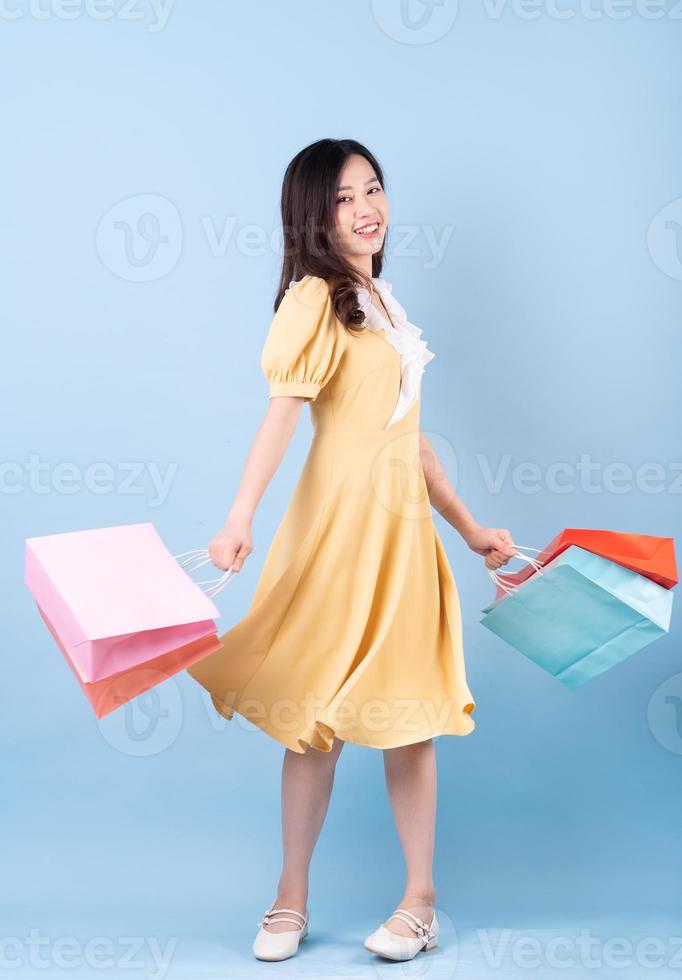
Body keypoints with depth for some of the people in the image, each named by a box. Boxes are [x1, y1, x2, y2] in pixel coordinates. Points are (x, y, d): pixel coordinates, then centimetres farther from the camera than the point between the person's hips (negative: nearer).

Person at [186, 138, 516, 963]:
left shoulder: (381, 301, 16)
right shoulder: (315, 299, -7)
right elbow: (283, 410, -21)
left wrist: (469, 528, 19)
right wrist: (240, 517, -33)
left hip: (403, 523, 7)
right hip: (341, 517, -6)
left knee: (408, 713, 8)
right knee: (318, 715, 2)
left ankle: (420, 899, 19)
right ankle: (291, 902, 16)